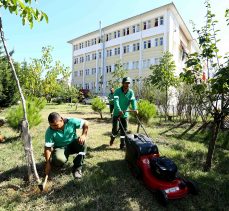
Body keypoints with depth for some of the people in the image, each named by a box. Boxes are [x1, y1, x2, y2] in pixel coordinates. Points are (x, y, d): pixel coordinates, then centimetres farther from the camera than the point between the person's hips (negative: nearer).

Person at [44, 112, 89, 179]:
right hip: (60, 148, -1)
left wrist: (83, 135, -28)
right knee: (59, 159, -34)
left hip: (72, 144, 1)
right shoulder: (50, 131, -19)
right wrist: (48, 163, -22)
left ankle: (77, 167, -19)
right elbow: (47, 148, -18)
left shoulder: (71, 122, -21)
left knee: (82, 142, -32)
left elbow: (86, 123, -14)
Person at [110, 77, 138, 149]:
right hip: (117, 113, -3)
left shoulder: (131, 92, -3)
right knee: (115, 129, 0)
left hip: (125, 114, 3)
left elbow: (133, 100, -15)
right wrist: (119, 110, -45)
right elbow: (116, 101, -29)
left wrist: (135, 109, -34)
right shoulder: (117, 91, -14)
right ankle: (112, 138, 33)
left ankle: (122, 145, 18)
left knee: (124, 130, 6)